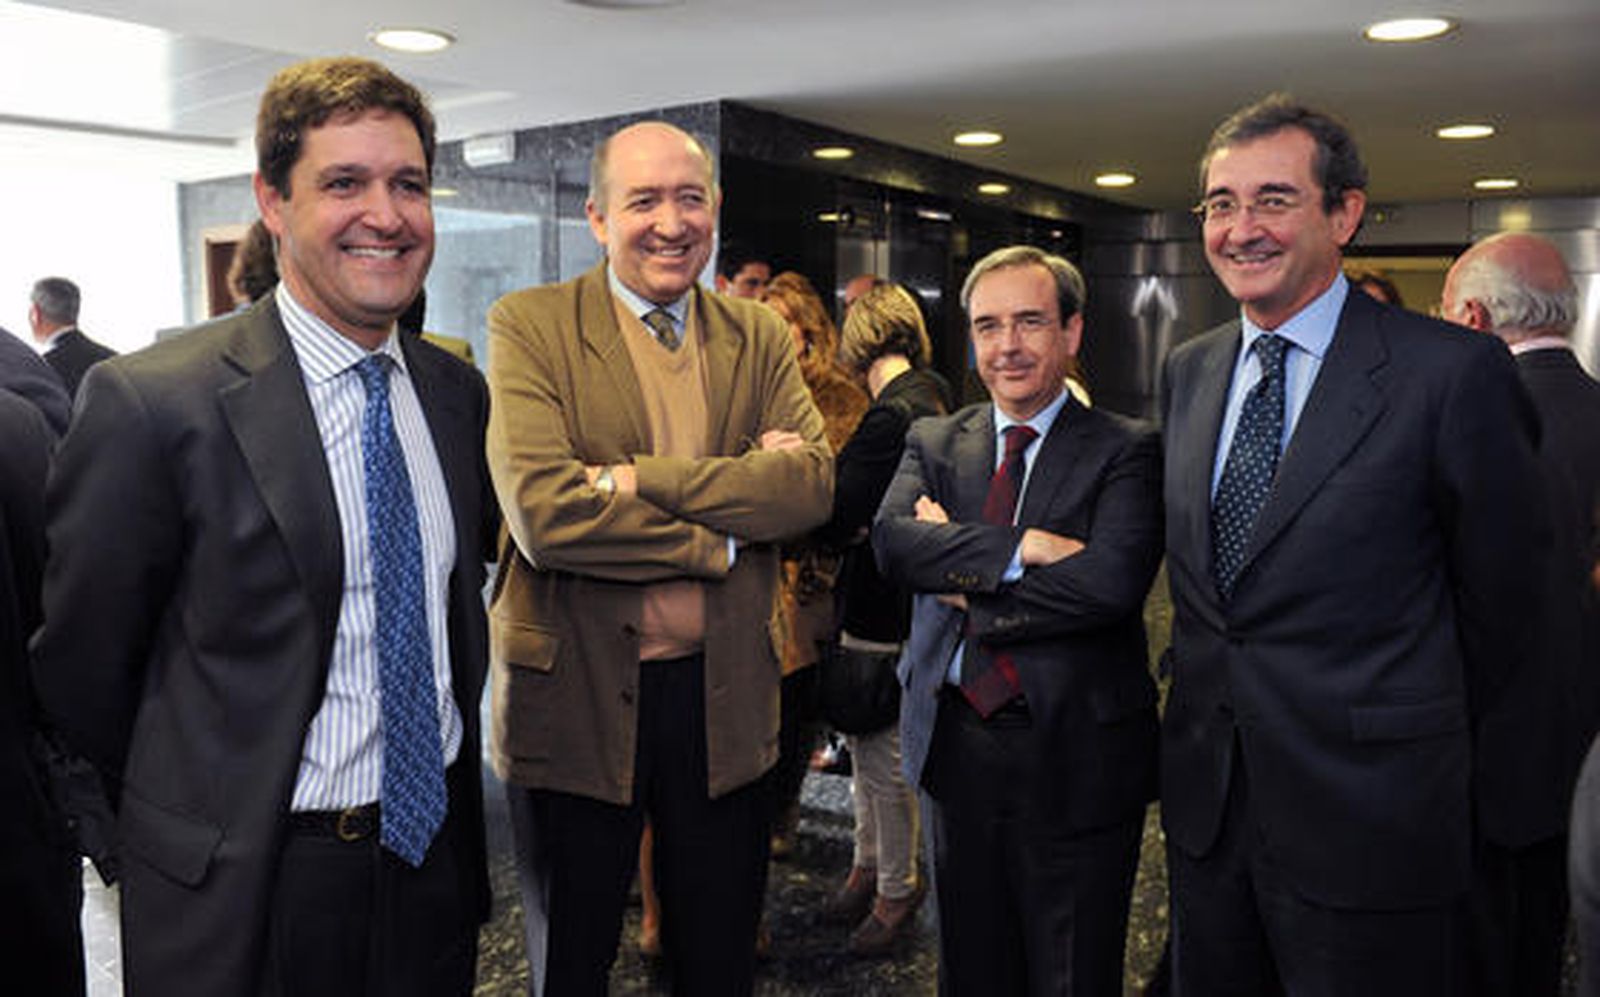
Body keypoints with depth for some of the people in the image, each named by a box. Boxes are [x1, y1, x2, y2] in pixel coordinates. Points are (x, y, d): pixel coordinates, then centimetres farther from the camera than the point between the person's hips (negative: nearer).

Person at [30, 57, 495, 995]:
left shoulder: (458, 392, 0)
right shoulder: (151, 402, -17)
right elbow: (82, 668, -8)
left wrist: (444, 752, 12)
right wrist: (197, 818, 4)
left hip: (438, 857, 5)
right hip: (248, 893, -4)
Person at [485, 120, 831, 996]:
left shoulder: (759, 337, 5)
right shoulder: (528, 326, -7)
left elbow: (811, 486, -10)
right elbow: (543, 512, -21)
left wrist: (639, 477, -19)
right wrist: (723, 534, -15)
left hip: (723, 699, 3)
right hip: (574, 695, -3)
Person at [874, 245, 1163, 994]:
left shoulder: (1126, 450, -5)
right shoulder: (933, 442, 6)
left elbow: (1112, 580, -22)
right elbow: (891, 538, -13)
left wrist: (963, 581, -15)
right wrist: (1019, 548, -23)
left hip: (1076, 759, -3)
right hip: (956, 746, 4)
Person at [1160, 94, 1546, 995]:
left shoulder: (1455, 372, -13)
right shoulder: (1188, 371, 6)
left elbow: (1499, 587, -3)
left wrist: (1416, 734, 7)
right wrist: (1216, 697, 13)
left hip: (1367, 818, -5)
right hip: (1206, 799, 6)